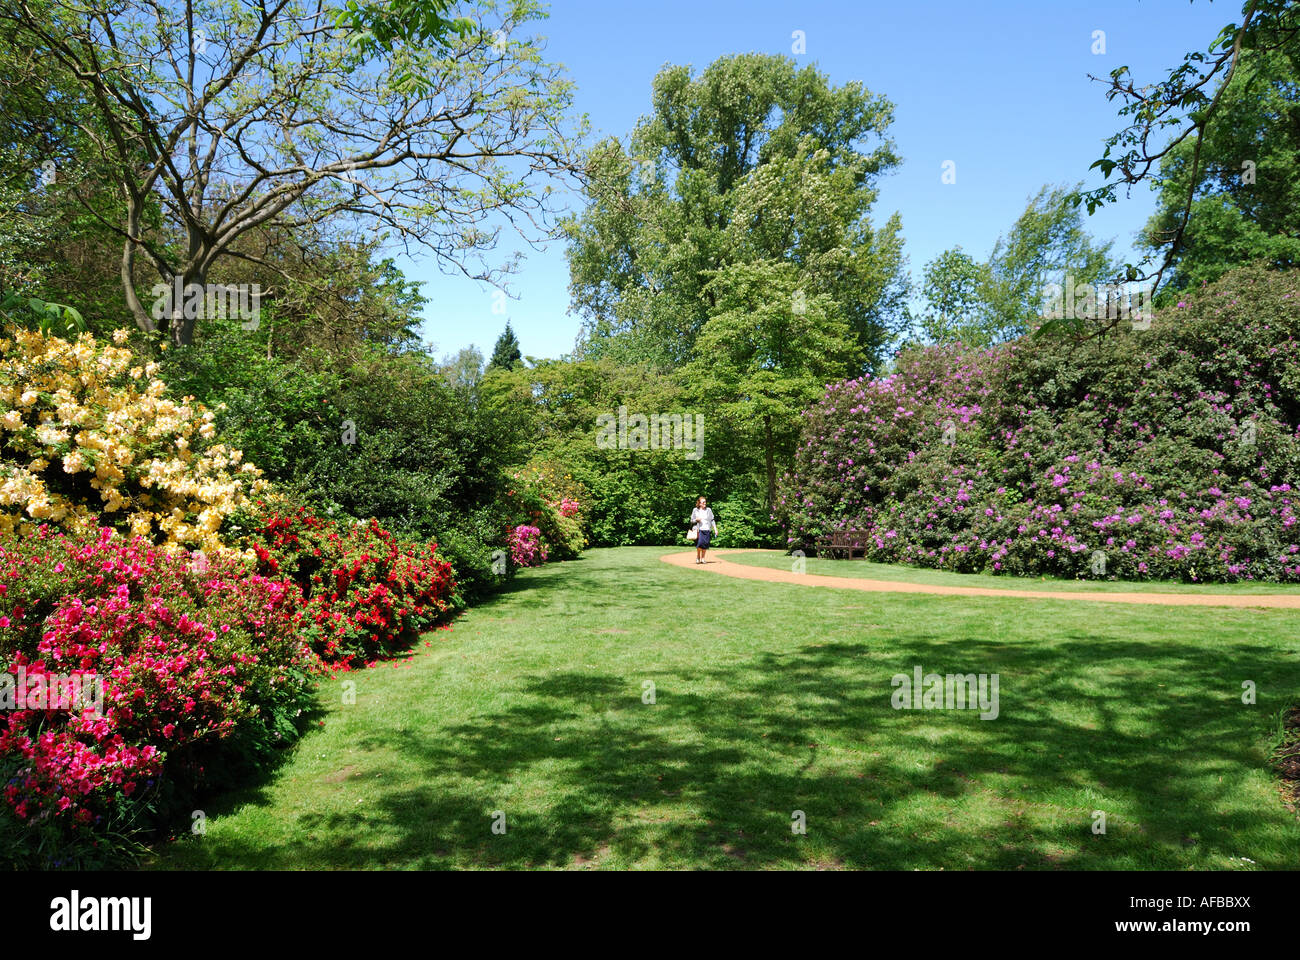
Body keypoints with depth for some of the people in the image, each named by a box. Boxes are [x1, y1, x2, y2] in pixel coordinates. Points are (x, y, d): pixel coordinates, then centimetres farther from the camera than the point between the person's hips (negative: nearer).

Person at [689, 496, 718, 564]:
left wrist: (715, 529, 4)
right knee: (700, 543, -18)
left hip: (707, 530, 2)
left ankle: (702, 558, 10)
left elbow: (712, 520, 12)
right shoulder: (695, 510, 7)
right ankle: (698, 556, 1)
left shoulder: (708, 510, 10)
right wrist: (696, 520, -9)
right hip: (699, 530, -2)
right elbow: (691, 521, 12)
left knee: (705, 544, -4)